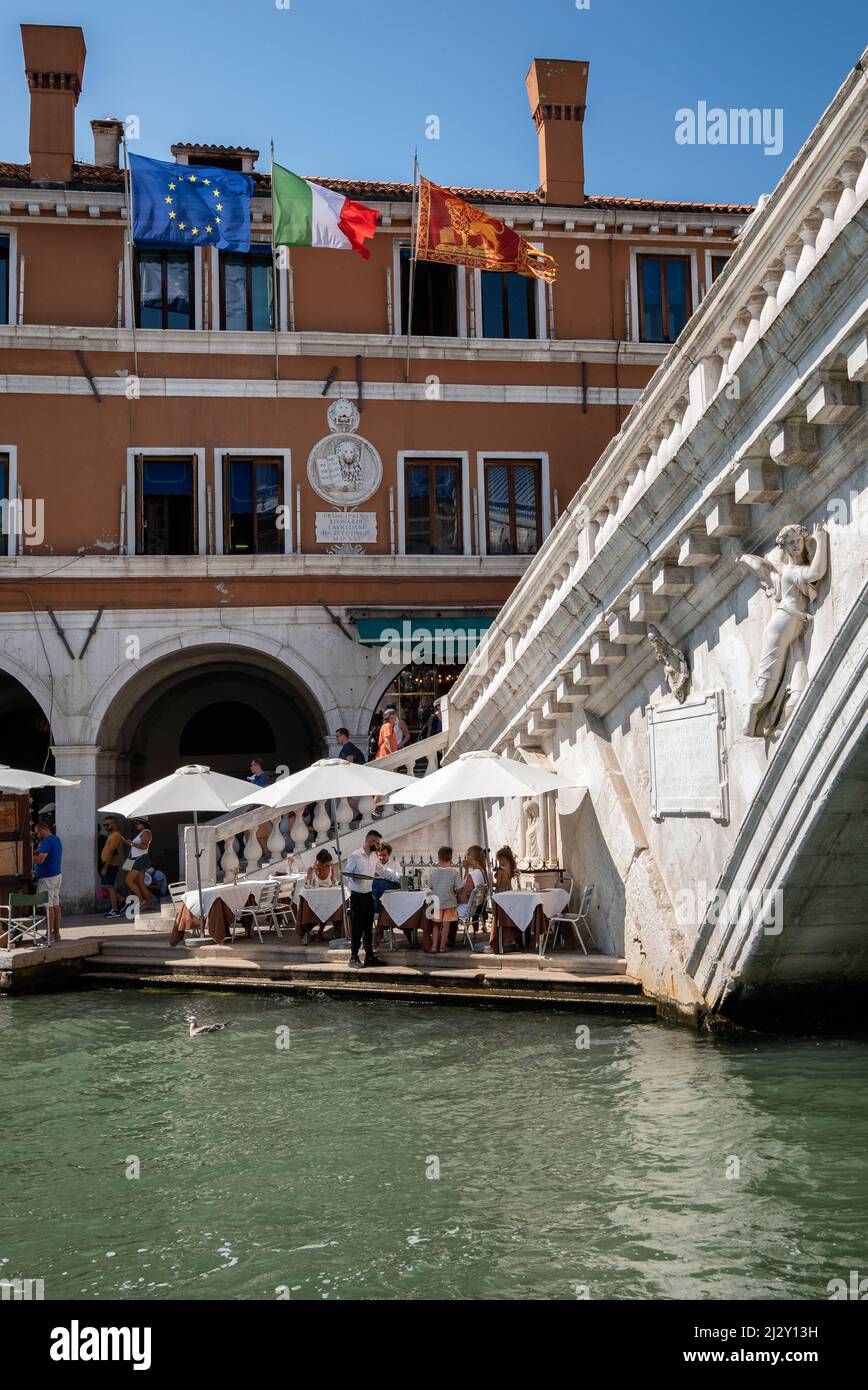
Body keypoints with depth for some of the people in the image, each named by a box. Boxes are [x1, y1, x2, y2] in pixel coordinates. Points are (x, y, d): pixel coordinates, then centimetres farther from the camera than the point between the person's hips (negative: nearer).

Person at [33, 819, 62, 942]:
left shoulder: (47, 841, -16)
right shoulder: (56, 839, 15)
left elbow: (40, 859, -23)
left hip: (47, 877, -10)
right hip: (57, 875, 10)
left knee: (48, 906, -6)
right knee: (55, 905, 11)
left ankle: (50, 935, -4)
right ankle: (56, 933, 15)